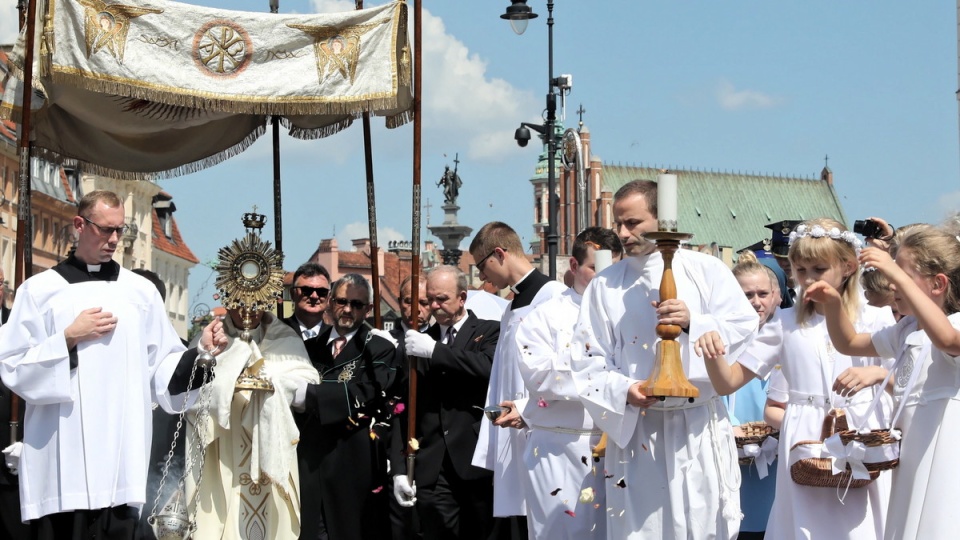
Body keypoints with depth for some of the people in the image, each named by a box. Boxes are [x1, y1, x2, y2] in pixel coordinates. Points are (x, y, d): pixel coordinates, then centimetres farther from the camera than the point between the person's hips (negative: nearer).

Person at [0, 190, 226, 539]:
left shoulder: (141, 292, 12)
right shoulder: (39, 290, 6)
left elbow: (163, 369, 9)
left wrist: (201, 353, -8)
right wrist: (69, 339, -8)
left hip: (121, 453, 2)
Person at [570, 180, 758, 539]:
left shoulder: (706, 271, 4)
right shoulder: (605, 286, 6)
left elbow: (745, 328, -4)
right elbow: (586, 361, 2)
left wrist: (693, 322, -20)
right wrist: (624, 390, -16)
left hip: (700, 428, -1)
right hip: (636, 430, 1)